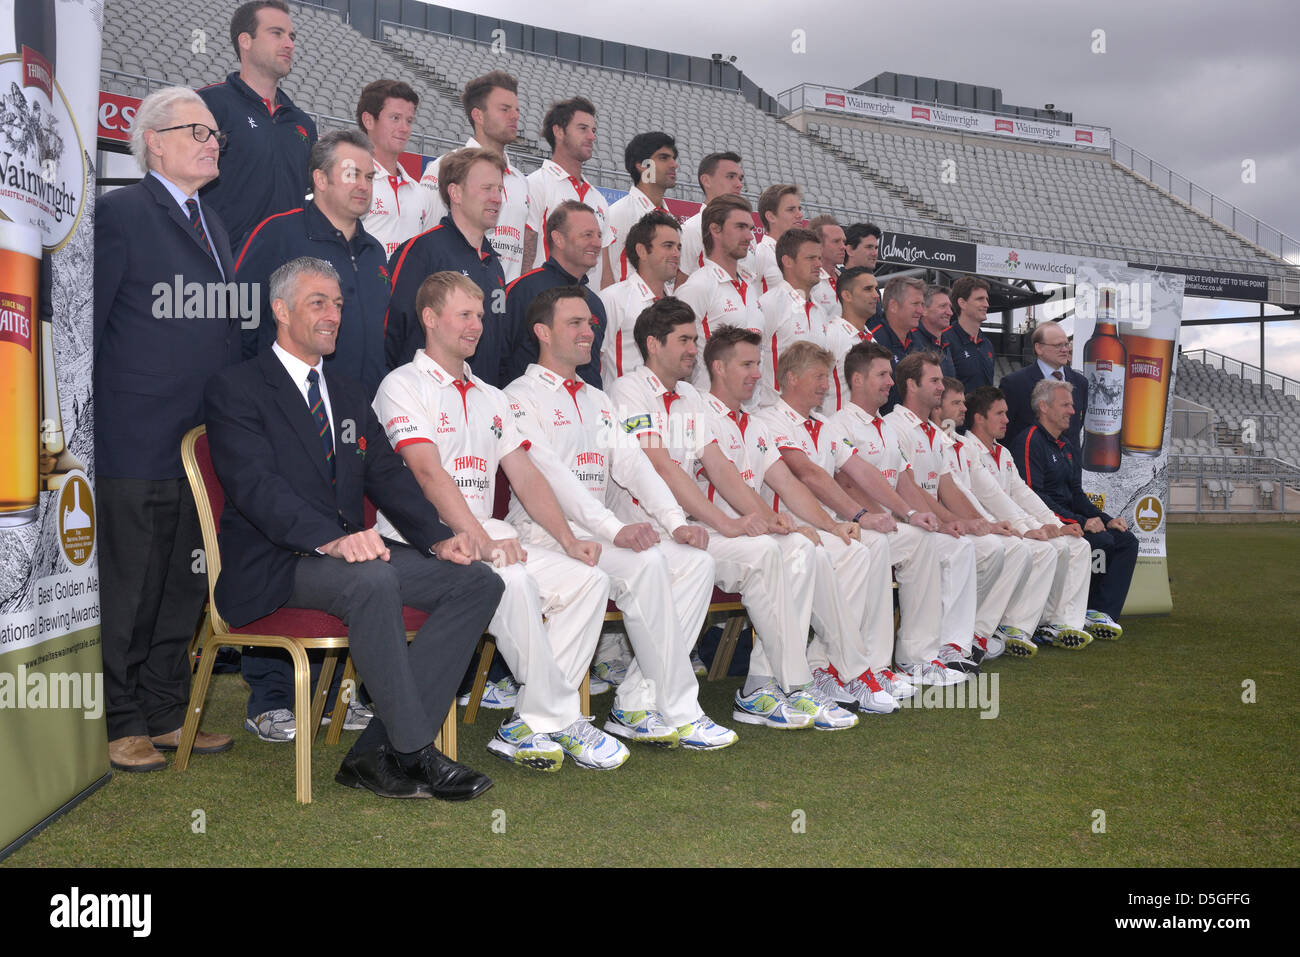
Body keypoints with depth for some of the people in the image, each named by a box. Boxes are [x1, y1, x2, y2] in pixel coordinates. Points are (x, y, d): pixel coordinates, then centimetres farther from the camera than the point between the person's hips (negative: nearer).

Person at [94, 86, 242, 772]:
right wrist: (92, 426, -10)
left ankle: (165, 714, 26)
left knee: (184, 587, 14)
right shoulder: (121, 213, -6)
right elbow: (89, 327, -8)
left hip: (205, 442, 8)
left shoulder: (212, 223, 18)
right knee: (128, 592, 3)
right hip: (139, 445, -7)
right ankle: (120, 724, 15)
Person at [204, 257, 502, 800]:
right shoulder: (234, 389, 0)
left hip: (350, 549, 7)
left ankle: (377, 754, -17)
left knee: (477, 582, -13)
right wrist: (331, 539, -32)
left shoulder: (349, 396, 22)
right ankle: (414, 752, -24)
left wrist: (437, 538, -6)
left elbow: (388, 476, 13)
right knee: (372, 579, -38)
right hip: (274, 566, -7)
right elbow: (255, 486, -16)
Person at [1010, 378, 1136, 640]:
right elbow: (1033, 496, -19)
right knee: (1103, 541, -24)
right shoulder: (1029, 442, -11)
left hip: (1070, 518, 9)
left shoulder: (1068, 446, 20)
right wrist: (1080, 522, -22)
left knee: (1127, 540, -3)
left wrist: (1107, 519, 4)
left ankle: (1102, 613, -7)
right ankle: (1090, 615, -12)